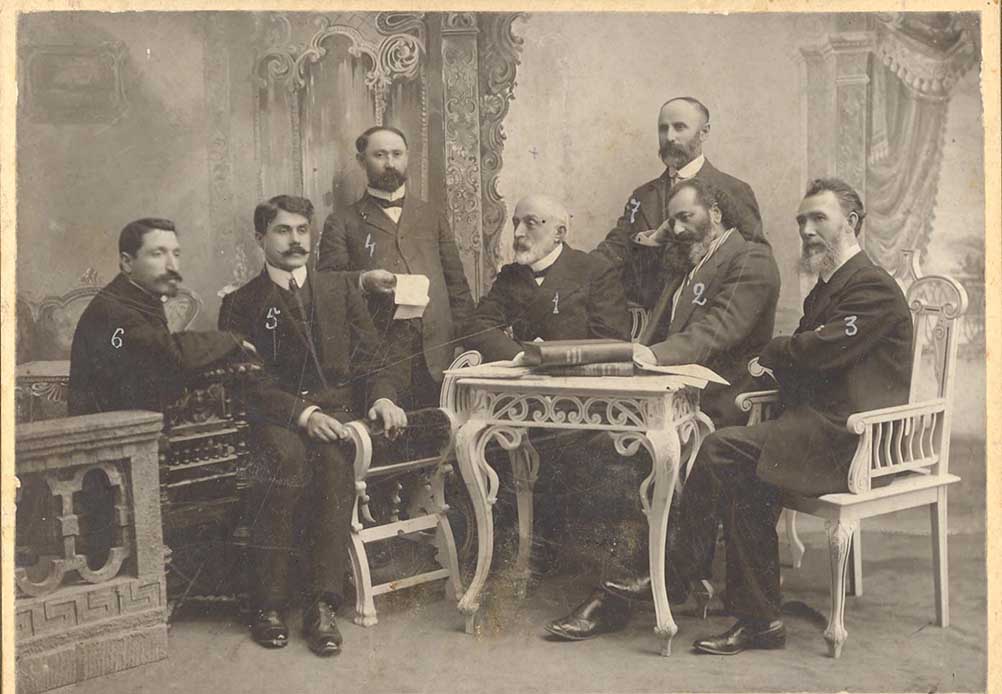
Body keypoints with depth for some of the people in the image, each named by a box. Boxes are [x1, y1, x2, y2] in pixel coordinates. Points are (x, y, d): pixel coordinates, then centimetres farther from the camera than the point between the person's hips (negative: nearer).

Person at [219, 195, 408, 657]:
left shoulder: (340, 288, 19)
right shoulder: (241, 305, 11)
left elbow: (372, 357, 15)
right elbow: (248, 382, -2)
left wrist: (382, 396, -8)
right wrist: (304, 414, -18)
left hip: (338, 409, 1)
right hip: (275, 417, -1)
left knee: (335, 458, -33)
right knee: (285, 455, -35)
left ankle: (322, 605, -35)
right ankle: (268, 605, -29)